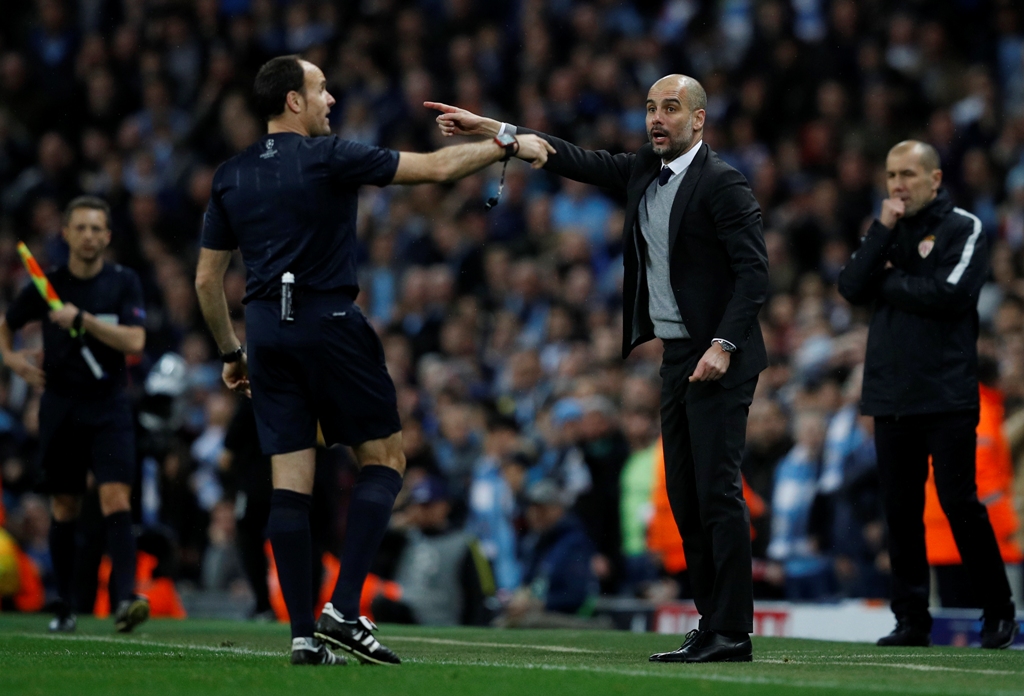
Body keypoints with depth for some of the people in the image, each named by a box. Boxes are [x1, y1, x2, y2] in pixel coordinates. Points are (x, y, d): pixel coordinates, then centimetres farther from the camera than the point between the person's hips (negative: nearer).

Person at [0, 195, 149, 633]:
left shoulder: (124, 282, -1)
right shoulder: (47, 285, 2)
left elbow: (134, 341, -13)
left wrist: (83, 320, -21)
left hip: (108, 406, -2)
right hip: (60, 405, 2)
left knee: (116, 498, -17)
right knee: (64, 510, 6)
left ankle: (125, 598, -27)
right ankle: (66, 606, 17)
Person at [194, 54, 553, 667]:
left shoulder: (231, 176, 10)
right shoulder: (328, 157, -5)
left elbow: (208, 280, 12)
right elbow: (435, 168, -5)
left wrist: (232, 353, 22)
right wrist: (509, 145, 6)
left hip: (267, 329, 5)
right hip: (330, 323, -5)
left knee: (290, 481, 3)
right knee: (384, 459, 6)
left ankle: (304, 635, -1)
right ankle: (344, 609, -8)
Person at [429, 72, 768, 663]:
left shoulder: (723, 183, -11)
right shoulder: (642, 172, 13)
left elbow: (753, 271, -15)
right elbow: (579, 161, 12)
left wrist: (724, 345, -24)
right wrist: (490, 128, 6)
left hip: (717, 359, -9)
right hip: (676, 357, 9)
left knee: (718, 490, -11)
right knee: (685, 496, 8)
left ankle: (732, 631, -11)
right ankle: (711, 625, 12)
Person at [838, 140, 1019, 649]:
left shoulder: (963, 229, -1)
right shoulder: (886, 229, 15)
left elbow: (949, 293, -16)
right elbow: (851, 289, 2)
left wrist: (890, 282, -4)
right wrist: (883, 233, -7)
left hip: (946, 394, -5)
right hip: (890, 394, 5)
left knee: (959, 503, -6)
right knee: (900, 510, 5)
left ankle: (999, 612, 4)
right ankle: (911, 620, 11)